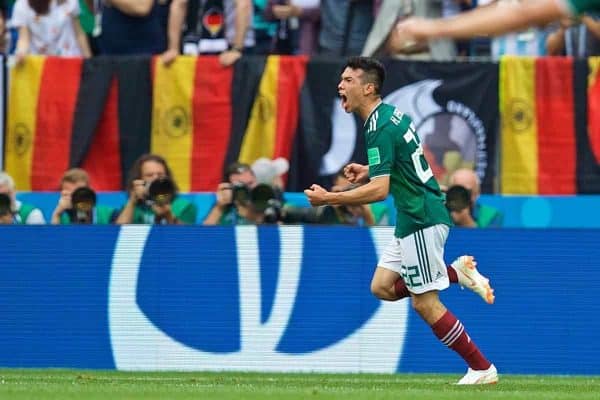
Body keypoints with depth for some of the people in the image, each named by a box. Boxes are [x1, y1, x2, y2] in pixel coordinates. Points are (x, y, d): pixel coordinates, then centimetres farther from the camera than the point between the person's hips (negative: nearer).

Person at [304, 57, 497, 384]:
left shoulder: (380, 129, -18)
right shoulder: (392, 114, 12)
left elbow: (379, 190, -26)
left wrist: (329, 198, -22)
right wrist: (368, 170, 18)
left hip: (422, 220, -10)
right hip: (413, 219, 10)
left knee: (425, 303, -4)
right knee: (382, 287, 10)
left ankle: (482, 369, 1)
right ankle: (458, 272, 7)